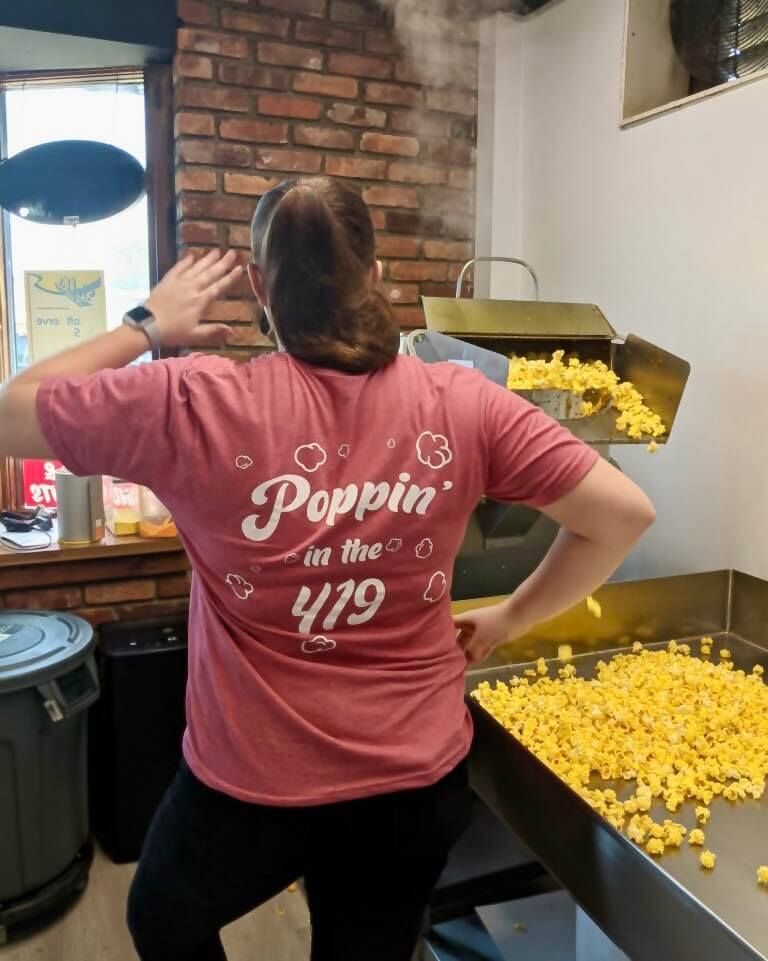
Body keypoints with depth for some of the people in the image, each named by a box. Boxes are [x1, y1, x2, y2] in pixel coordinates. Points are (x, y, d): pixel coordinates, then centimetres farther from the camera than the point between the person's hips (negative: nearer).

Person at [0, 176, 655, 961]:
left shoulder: (196, 406, -20)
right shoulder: (460, 403, -12)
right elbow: (623, 513, -7)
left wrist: (147, 325, 2)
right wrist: (507, 619, 3)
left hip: (251, 782, -2)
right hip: (419, 779, 3)